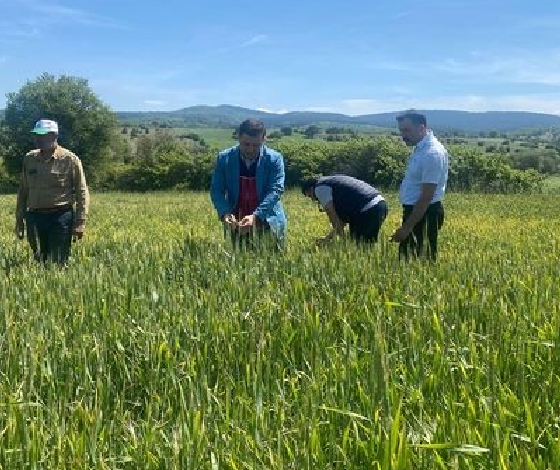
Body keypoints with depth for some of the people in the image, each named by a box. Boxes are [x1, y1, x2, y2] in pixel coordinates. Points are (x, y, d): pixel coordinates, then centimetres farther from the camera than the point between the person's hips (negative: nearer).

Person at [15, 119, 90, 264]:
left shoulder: (70, 160, -3)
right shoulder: (29, 159, 10)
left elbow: (82, 193, -3)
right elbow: (23, 191, 17)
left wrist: (79, 224, -9)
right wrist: (19, 221, 14)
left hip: (61, 216, -4)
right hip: (34, 217, 4)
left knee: (58, 263, -4)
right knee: (39, 261, 7)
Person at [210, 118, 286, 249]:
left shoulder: (274, 159, -8)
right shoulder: (224, 158, -2)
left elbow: (275, 190, -15)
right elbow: (216, 190, -2)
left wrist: (256, 216, -29)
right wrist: (225, 213, -22)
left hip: (268, 222, -1)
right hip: (236, 223, 2)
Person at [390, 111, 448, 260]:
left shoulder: (432, 153, -23)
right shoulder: (421, 146, 7)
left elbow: (426, 197, -24)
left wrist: (407, 227, -24)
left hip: (424, 214, -10)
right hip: (414, 210, 10)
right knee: (407, 258, 15)